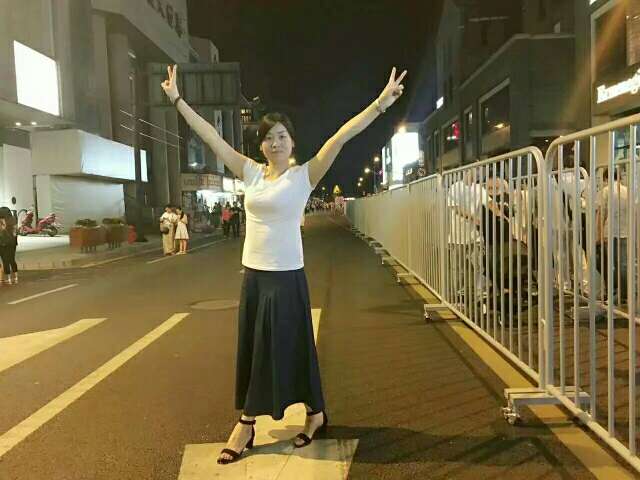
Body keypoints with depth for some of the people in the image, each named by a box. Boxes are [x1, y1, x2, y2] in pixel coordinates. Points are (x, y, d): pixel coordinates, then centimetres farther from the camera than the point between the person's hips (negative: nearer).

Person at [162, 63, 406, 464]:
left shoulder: (304, 175, -6)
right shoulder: (251, 172, 6)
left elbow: (341, 138, -14)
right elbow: (212, 137, 8)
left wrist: (382, 103, -19)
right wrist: (177, 100, 11)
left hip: (287, 276, -5)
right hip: (253, 274, 5)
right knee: (252, 349, 12)